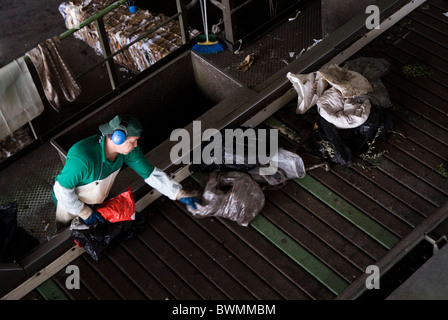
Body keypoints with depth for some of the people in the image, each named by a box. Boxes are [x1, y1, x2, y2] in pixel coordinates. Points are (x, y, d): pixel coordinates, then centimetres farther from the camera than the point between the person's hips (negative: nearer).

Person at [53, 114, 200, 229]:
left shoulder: (128, 148, -25)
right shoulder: (83, 158, -45)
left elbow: (151, 174, -16)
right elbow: (63, 189, -33)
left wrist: (180, 194, -19)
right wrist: (85, 212, -25)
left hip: (96, 200, 5)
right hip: (69, 200, -5)